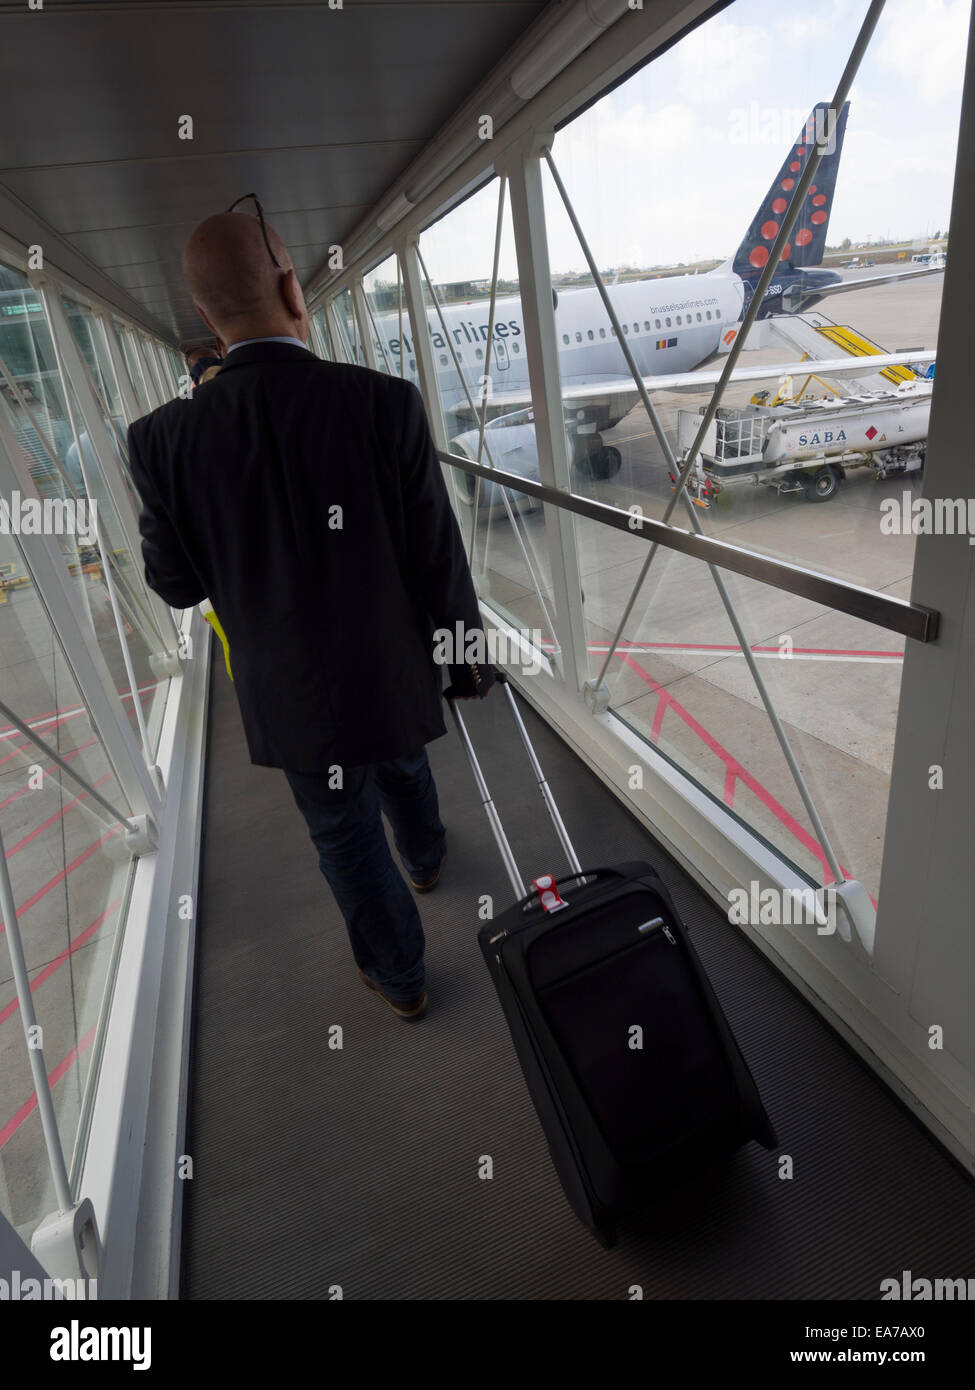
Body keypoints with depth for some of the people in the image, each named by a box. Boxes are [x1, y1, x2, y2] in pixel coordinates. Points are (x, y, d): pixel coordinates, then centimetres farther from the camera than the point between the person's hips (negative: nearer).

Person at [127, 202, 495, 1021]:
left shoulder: (168, 438, -17)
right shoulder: (385, 404, -20)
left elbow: (179, 585, -2)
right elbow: (438, 559, -14)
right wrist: (469, 657, 3)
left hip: (295, 698, 0)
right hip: (394, 674, 1)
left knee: (348, 837, 21)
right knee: (399, 763, 34)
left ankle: (401, 977, 42)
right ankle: (425, 854, 65)